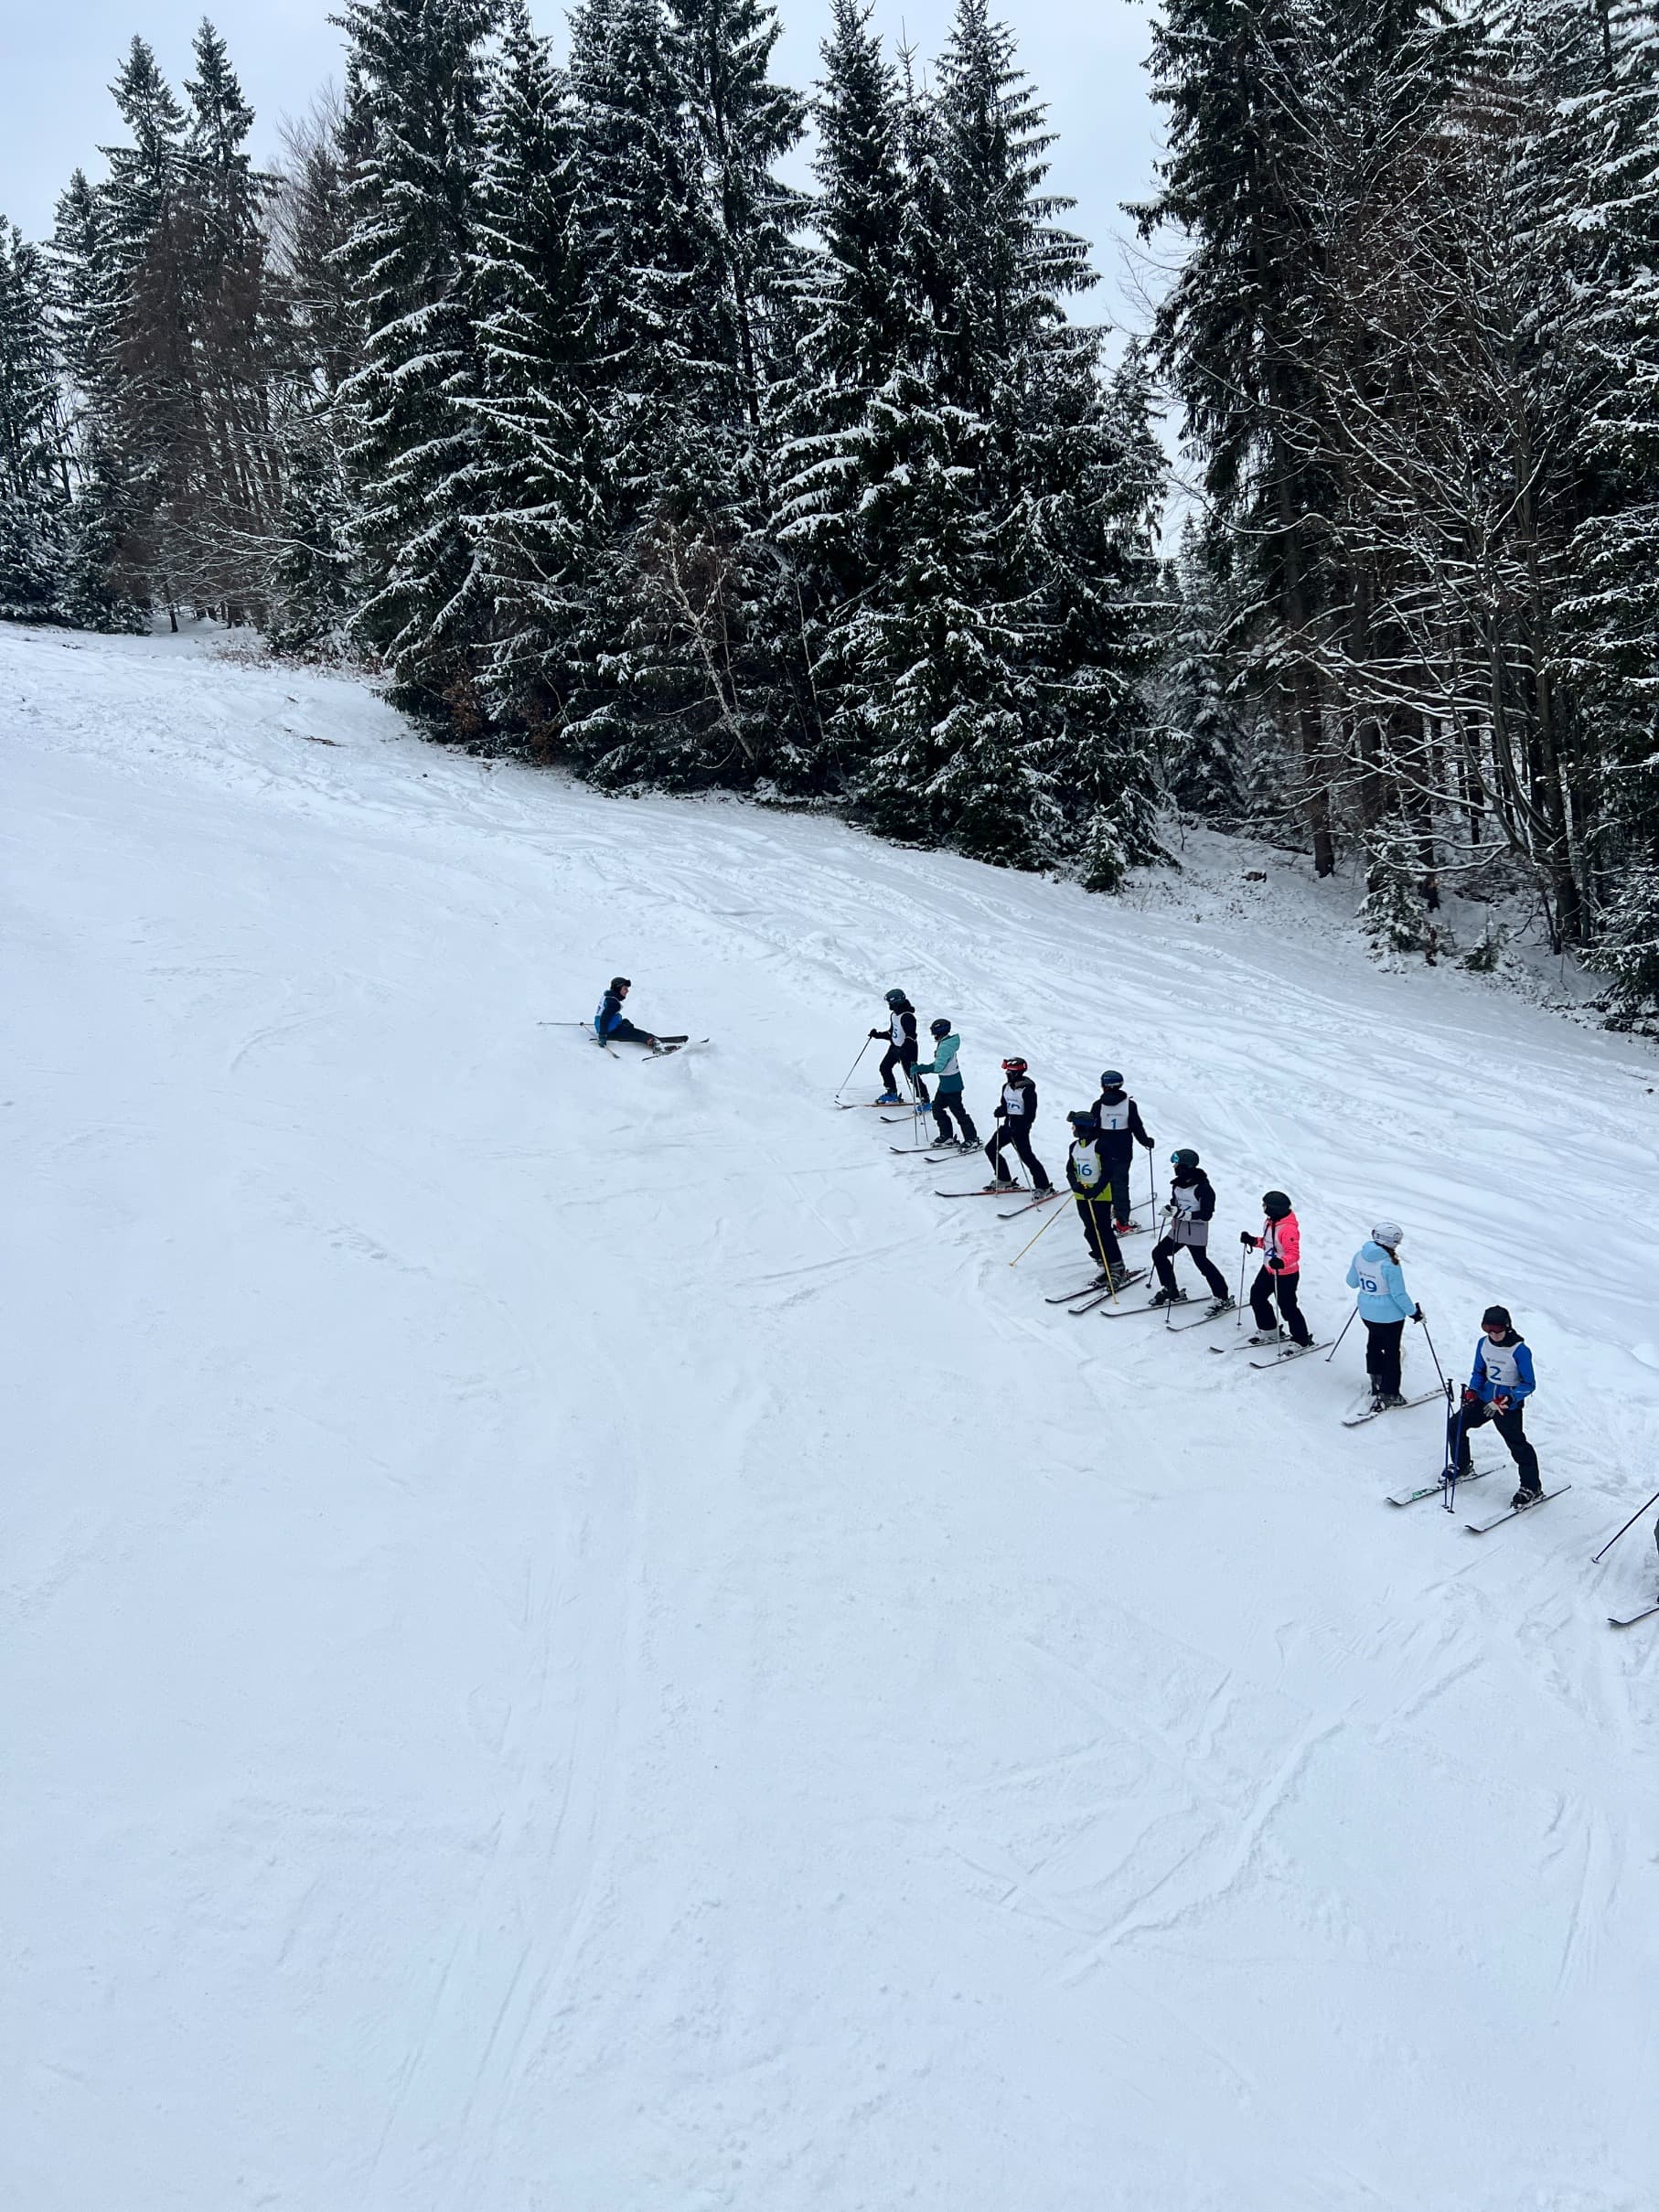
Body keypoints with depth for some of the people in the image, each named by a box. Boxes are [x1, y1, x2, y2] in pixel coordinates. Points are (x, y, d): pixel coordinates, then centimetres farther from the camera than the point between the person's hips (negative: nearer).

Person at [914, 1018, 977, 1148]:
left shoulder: (945, 1047, -25)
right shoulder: (945, 1043, 7)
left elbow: (938, 1067, -31)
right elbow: (940, 1063, 15)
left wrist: (920, 1068, -26)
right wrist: (921, 1069, 10)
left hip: (951, 1085, -10)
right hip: (945, 1085, 10)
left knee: (958, 1111, -2)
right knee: (937, 1108, 15)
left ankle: (972, 1138, 7)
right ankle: (947, 1137, 22)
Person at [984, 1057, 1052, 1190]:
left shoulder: (1027, 1090, -16)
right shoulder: (1007, 1087, 7)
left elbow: (1030, 1114, -17)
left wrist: (1019, 1127, -25)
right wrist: (1000, 1110, -5)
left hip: (1021, 1128, -9)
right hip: (1008, 1125, 9)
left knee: (1026, 1156, -11)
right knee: (990, 1149, 10)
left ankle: (1044, 1186, -2)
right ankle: (1004, 1179, 22)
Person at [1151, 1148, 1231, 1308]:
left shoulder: (1203, 1187, -19)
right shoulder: (1178, 1183, 3)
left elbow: (1206, 1215, -21)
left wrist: (1182, 1214, -28)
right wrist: (1169, 1209, -1)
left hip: (1196, 1233, -8)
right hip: (1178, 1229, 8)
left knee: (1202, 1262, -4)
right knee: (1158, 1253, 7)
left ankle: (1223, 1298, 10)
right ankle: (1170, 1292, 19)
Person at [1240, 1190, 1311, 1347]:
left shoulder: (1288, 1229, -29)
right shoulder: (1269, 1222, -1)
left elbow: (1294, 1254, -30)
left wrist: (1281, 1262, -46)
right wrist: (1253, 1241, 3)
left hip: (1286, 1275, -10)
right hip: (1268, 1270, 10)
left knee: (1287, 1307, -2)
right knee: (1257, 1296, 19)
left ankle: (1303, 1341, 12)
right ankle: (1268, 1329, 38)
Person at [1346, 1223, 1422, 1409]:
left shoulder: (1359, 1256, -10)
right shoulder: (1390, 1265, -29)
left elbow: (1352, 1282, 4)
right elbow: (1399, 1295, -21)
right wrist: (1414, 1312, -6)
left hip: (1367, 1313, 6)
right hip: (1390, 1316, -6)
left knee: (1374, 1343, 29)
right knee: (1391, 1353, 10)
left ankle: (1376, 1379, 43)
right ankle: (1388, 1394, 15)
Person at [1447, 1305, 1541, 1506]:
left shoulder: (1520, 1351, -19)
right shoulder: (1483, 1343, -2)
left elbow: (1529, 1384, -14)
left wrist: (1507, 1400, -26)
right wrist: (1472, 1390, -9)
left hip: (1509, 1404, -6)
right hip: (1485, 1398, 6)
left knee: (1516, 1443, -11)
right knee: (1455, 1426, 6)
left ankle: (1532, 1487, 4)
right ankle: (1461, 1466, 28)